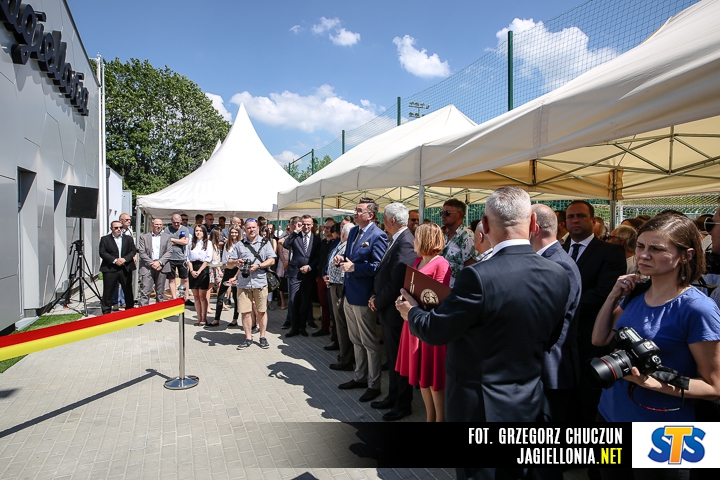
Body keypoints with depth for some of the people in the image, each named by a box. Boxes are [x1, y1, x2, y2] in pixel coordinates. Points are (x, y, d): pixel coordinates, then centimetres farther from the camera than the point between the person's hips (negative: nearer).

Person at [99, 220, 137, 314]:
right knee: (108, 292, 2)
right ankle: (106, 312, 12)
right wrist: (114, 260, -15)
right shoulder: (105, 239, 4)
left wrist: (125, 259, -12)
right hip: (110, 269, -2)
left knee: (128, 290, 9)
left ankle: (130, 310, 21)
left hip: (126, 269, 2)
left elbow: (133, 251, 4)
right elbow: (102, 253, -4)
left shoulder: (128, 238, 10)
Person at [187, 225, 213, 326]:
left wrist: (199, 271, -11)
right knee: (196, 296, 6)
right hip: (192, 271, 4)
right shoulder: (192, 243, 13)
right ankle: (199, 318, 14)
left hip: (203, 270, -4)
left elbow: (208, 259, -5)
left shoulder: (208, 243, 2)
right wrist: (192, 270, -7)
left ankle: (204, 319, 6)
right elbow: (188, 258, 8)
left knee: (202, 296, -2)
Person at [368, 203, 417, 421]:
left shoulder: (405, 243, -21)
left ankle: (403, 404, 23)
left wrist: (377, 302, -12)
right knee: (392, 357, 20)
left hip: (395, 311, -9)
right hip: (387, 309, 10)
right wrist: (376, 296, 2)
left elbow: (396, 282, -25)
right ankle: (393, 397, 36)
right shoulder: (395, 240, 10)